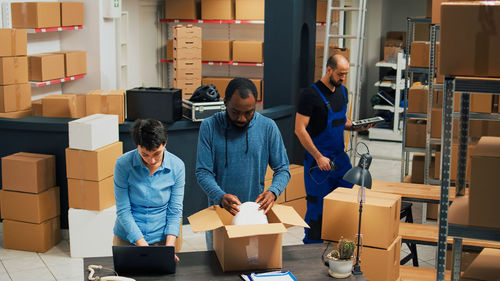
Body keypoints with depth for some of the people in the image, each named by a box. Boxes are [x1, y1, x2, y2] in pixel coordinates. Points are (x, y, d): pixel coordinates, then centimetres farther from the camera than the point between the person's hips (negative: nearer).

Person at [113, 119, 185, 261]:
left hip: (161, 238, 1)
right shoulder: (123, 164, -15)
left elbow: (175, 211, -5)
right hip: (127, 238, 0)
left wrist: (169, 246, -17)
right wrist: (143, 245, -20)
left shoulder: (177, 166, -10)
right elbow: (123, 211, -12)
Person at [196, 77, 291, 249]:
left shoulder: (268, 127, -5)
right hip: (219, 212, 0)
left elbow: (282, 169, -1)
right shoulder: (210, 126, -8)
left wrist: (273, 191, -22)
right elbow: (203, 172, -10)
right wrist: (221, 197, -28)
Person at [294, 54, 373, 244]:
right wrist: (318, 157, -20)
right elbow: (300, 130, -16)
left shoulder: (342, 91, 11)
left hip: (340, 157, 7)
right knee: (318, 207, -1)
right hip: (318, 160, -7)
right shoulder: (310, 94, -13)